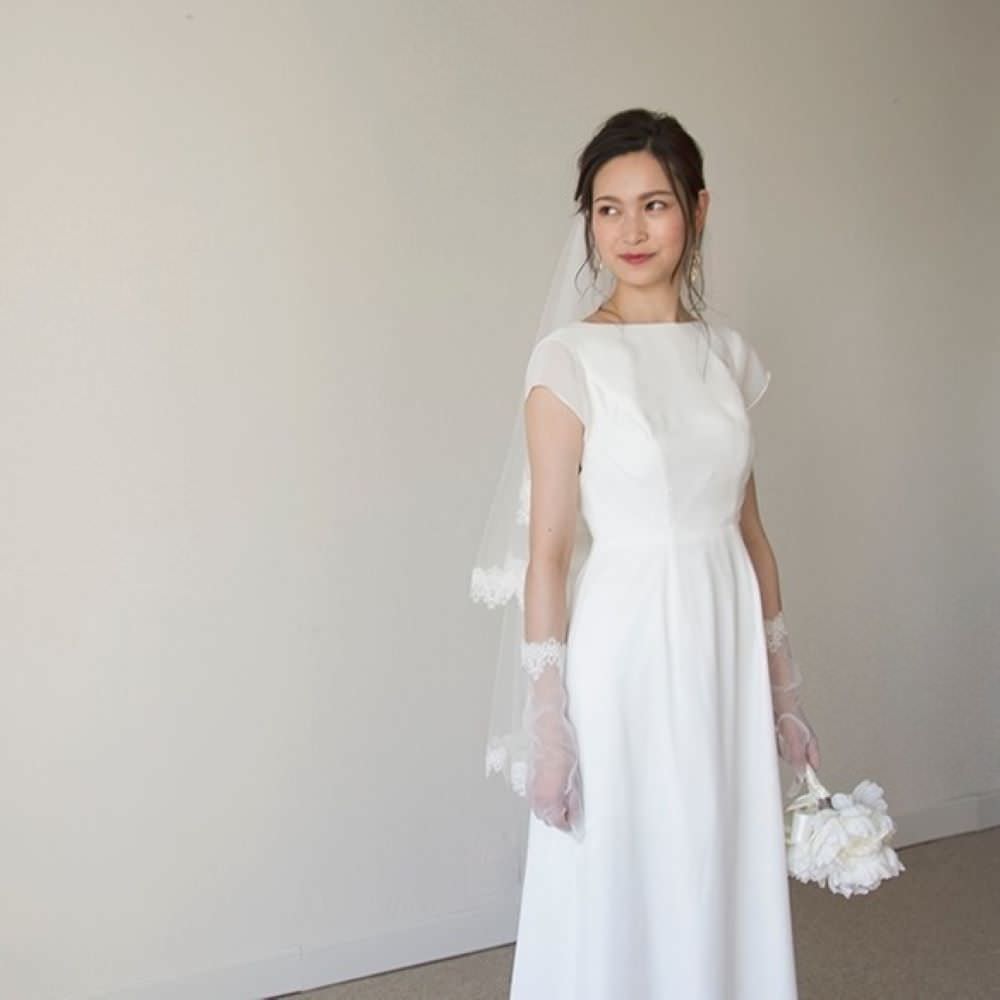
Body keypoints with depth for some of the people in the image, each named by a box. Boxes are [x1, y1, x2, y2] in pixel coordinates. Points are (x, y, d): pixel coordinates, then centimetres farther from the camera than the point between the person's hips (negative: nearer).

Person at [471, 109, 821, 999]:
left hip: (727, 654, 5)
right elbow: (549, 549, -10)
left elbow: (751, 532, 10)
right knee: (617, 900, 8)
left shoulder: (729, 355, 7)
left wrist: (785, 689, 12)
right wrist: (545, 721, -12)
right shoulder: (569, 359, -8)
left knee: (728, 898, 14)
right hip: (624, 656, -4)